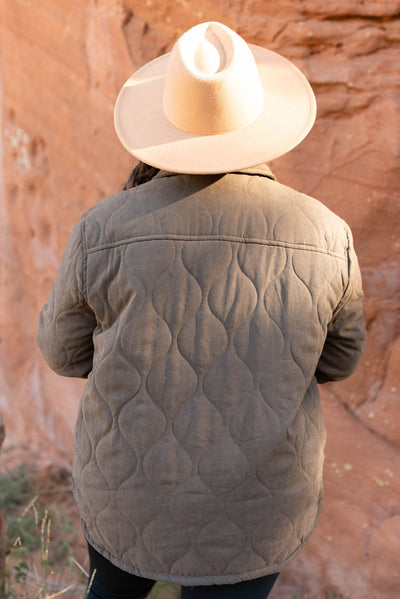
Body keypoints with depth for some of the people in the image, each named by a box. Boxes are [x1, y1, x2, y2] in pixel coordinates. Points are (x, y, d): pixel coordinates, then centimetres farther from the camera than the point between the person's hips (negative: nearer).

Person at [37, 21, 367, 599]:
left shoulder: (106, 230, -20)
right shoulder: (324, 235, -17)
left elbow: (68, 349, -2)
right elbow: (335, 356, 0)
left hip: (135, 492, 0)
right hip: (253, 508, 1)